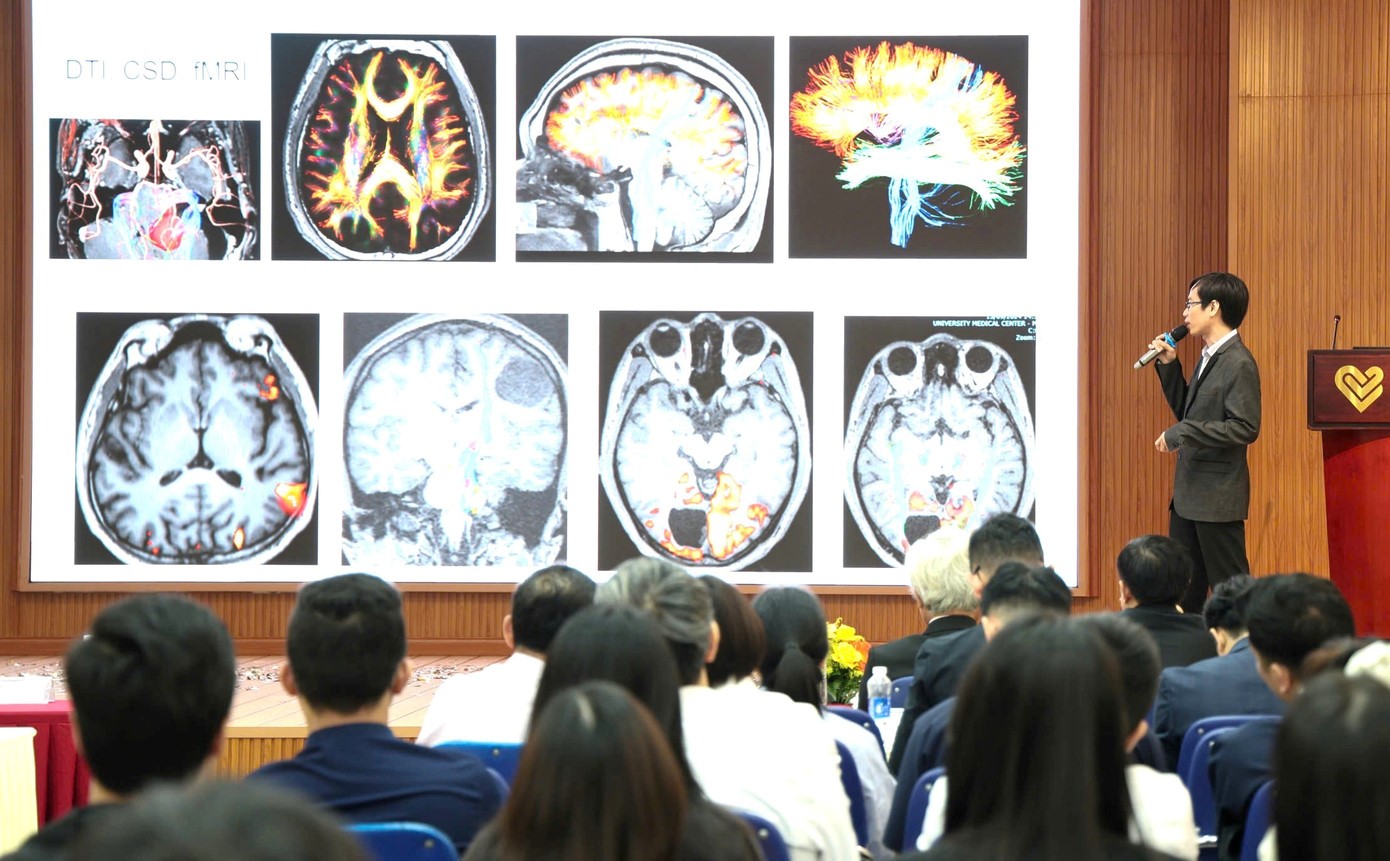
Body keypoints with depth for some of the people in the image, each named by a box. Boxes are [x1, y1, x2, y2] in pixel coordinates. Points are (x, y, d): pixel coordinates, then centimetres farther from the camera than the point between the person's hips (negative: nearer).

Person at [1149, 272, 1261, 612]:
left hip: (1218, 498, -9)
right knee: (1183, 589, 14)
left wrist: (1181, 433, -21)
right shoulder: (1208, 357, 13)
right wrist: (1169, 366, 9)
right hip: (1189, 494, 9)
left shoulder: (1239, 364, -16)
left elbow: (1245, 428, -22)